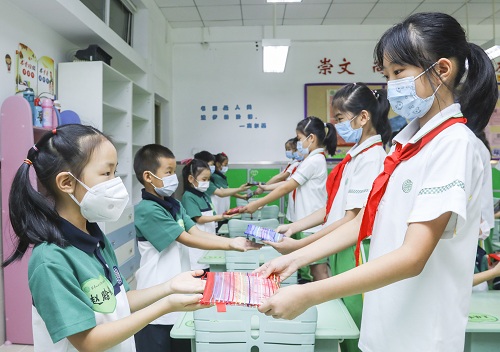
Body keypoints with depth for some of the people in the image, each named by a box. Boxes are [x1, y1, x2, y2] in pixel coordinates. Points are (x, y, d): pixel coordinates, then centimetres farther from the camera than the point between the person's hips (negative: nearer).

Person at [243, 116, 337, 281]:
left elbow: (286, 188, -15)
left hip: (314, 225, -10)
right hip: (311, 224, 10)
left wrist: (257, 204, -11)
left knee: (319, 272, -3)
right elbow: (290, 184, 14)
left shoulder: (314, 161, -16)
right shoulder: (315, 159, 15)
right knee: (317, 271, 13)